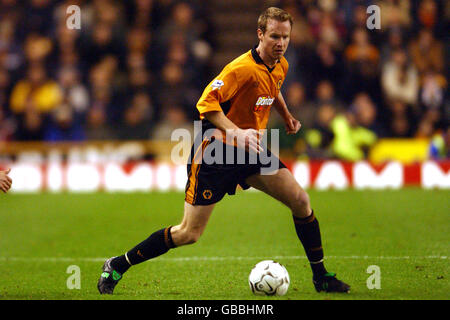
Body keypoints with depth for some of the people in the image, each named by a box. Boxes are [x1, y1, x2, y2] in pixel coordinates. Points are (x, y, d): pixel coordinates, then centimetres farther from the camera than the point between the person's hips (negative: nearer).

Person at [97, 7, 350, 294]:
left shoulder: (281, 66, 4)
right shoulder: (243, 68, -22)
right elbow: (206, 103, -25)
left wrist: (286, 115, 14)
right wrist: (237, 132, -33)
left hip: (250, 150, 7)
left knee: (300, 200, -5)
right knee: (189, 233, -8)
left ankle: (320, 276, 9)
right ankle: (117, 266, 7)